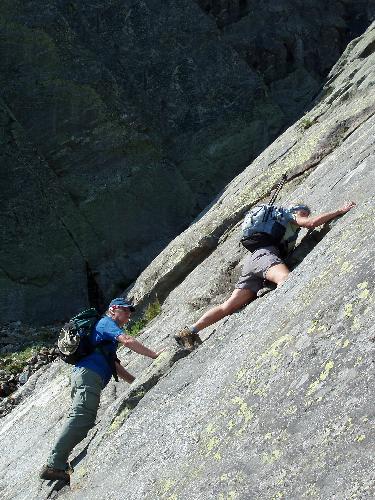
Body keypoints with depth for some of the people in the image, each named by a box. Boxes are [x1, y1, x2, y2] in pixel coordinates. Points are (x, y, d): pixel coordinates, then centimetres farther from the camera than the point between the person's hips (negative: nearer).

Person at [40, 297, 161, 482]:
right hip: (89, 374, -10)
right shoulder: (107, 322, 6)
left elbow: (115, 366, 33)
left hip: (81, 372, 10)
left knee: (83, 422, 7)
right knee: (81, 419, -20)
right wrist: (154, 355, -10)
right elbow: (127, 341, -13)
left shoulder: (106, 327, 34)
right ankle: (54, 465, -26)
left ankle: (54, 464, 1)